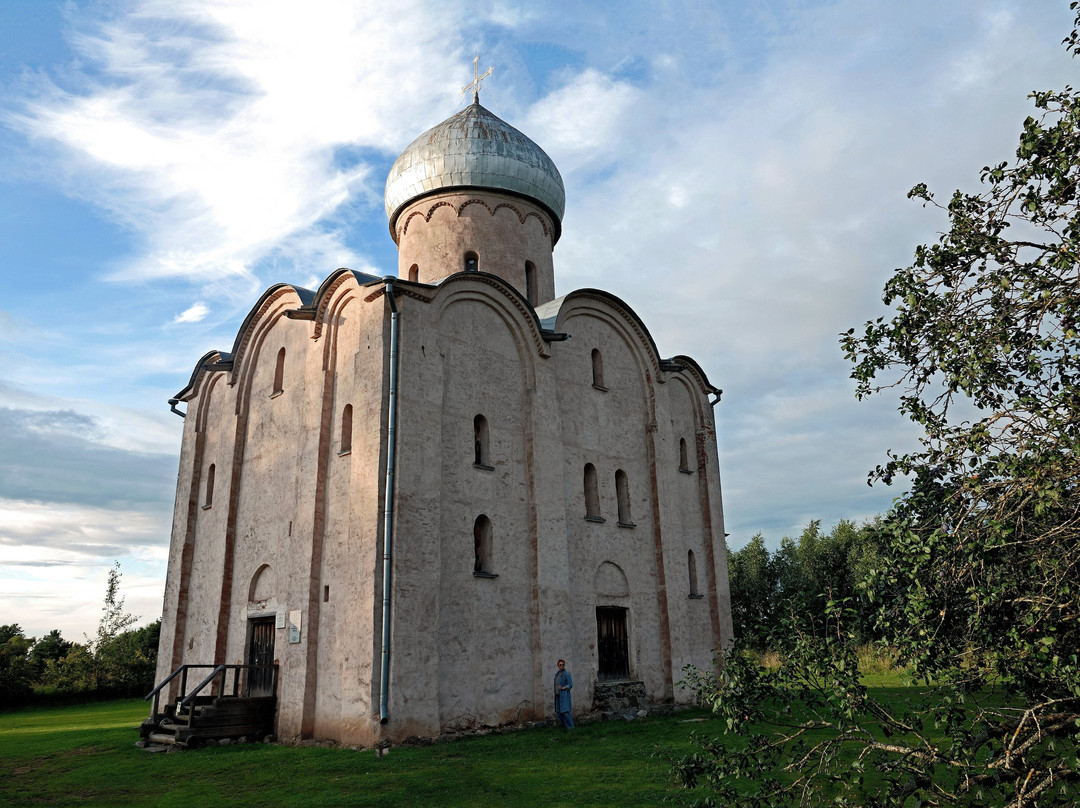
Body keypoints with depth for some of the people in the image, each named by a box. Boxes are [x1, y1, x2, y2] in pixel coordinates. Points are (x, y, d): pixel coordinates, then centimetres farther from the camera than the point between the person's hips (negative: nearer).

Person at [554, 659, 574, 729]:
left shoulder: (566, 674, -6)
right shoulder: (557, 674, 14)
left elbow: (570, 685, -9)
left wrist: (563, 688, -21)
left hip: (564, 695, -7)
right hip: (557, 695, 7)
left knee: (565, 711, -13)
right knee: (559, 712, 4)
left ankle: (570, 727, -7)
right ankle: (564, 726, 14)